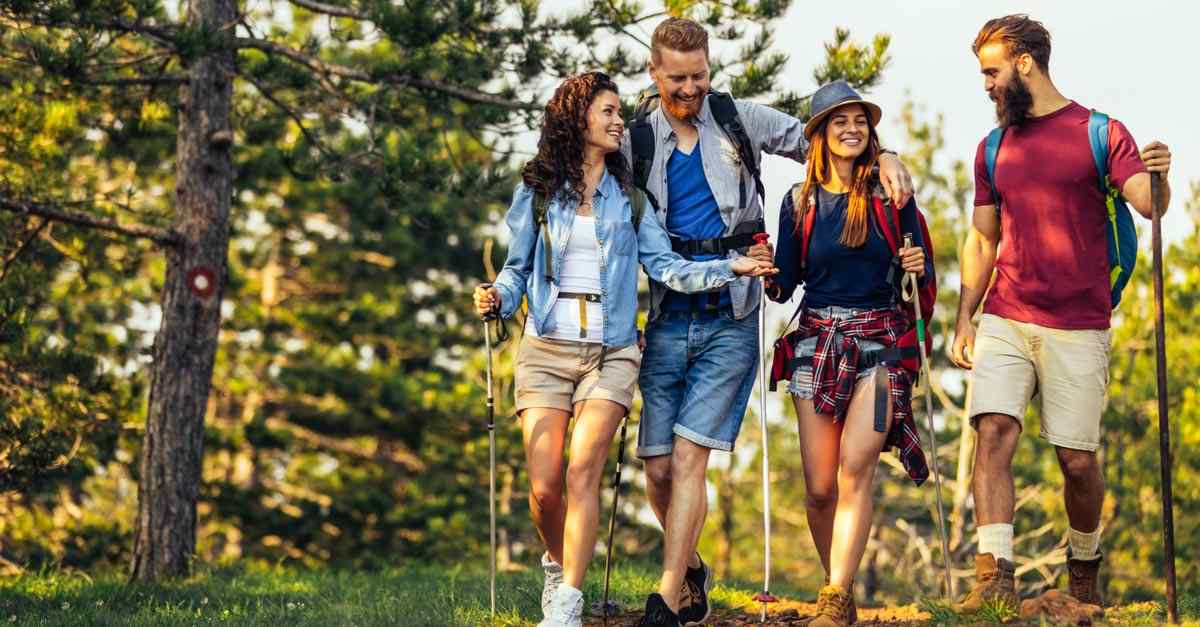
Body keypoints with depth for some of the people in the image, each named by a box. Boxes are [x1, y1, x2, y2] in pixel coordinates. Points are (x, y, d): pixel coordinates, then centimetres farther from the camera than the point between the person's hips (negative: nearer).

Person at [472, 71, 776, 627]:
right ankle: (558, 564, 24)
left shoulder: (628, 196, 11)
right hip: (547, 348, 0)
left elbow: (665, 266, 3)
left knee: (583, 470, -17)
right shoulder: (537, 192, 8)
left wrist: (730, 268, -9)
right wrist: (498, 298, -10)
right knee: (544, 486, -8)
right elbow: (517, 267, 11)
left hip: (610, 352, 0)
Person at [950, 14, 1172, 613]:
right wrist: (963, 319, 10)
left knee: (1078, 460, 0)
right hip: (1004, 322, 3)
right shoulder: (993, 149, 13)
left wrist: (1157, 177, -34)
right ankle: (995, 578, -18)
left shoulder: (1101, 134, 1)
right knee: (993, 432, -15)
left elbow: (1147, 203, -11)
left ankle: (1085, 566, 26)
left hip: (1078, 328, -3)